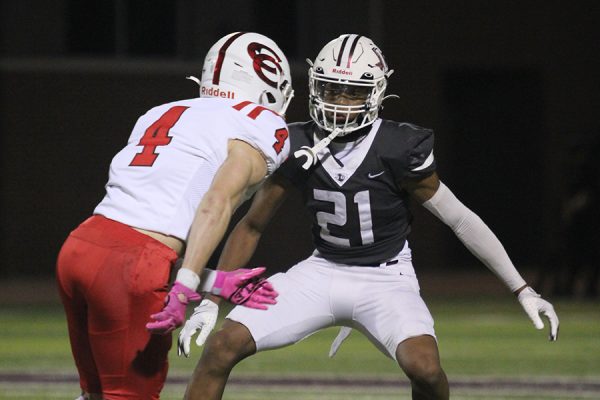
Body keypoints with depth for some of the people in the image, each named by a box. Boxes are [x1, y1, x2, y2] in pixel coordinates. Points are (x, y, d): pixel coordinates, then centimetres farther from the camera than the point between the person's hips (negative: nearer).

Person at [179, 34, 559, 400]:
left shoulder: (398, 149, -17)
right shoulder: (297, 147, -7)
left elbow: (461, 220, -9)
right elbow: (252, 226, 4)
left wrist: (523, 290, -10)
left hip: (385, 279, -3)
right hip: (322, 272, 3)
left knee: (425, 367, -30)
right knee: (222, 347, -12)